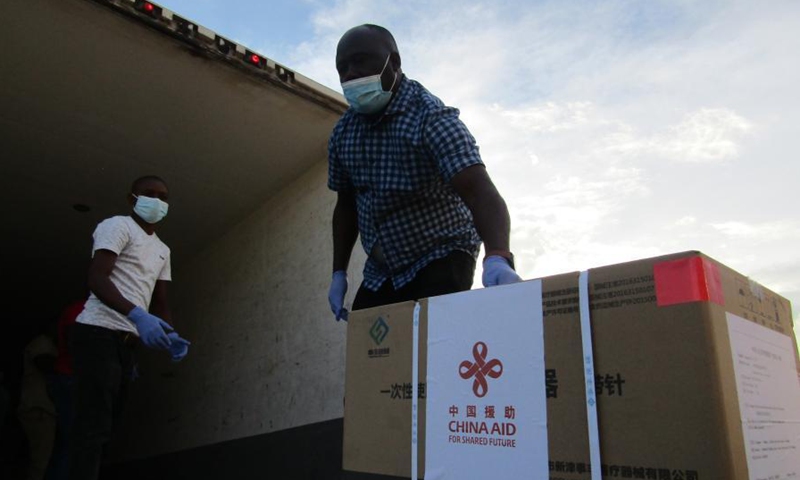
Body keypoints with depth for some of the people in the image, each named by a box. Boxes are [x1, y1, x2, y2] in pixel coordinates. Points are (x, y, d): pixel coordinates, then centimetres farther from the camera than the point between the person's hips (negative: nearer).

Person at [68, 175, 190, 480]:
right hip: (99, 333, -8)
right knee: (93, 427, -14)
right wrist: (137, 315, -29)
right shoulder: (117, 226, 0)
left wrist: (170, 335, 0)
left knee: (103, 427, 8)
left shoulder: (162, 250, 23)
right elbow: (97, 279, -14)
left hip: (127, 341, 8)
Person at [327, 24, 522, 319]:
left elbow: (480, 192, -33)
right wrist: (339, 273, 6)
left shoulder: (431, 118, -20)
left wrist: (497, 258, -51)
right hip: (379, 273, 6)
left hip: (440, 259, -6)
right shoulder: (343, 132, 0)